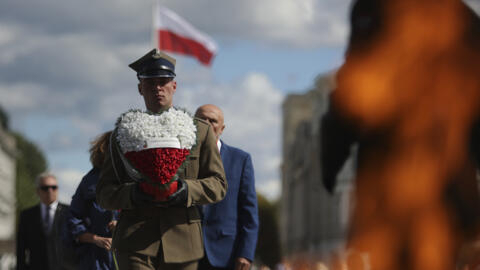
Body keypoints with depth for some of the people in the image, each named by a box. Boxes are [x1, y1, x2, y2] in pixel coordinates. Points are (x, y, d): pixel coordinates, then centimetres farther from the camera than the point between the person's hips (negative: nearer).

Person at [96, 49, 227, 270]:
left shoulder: (200, 131, 12)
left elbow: (218, 185, 7)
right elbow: (104, 194, 8)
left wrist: (187, 191, -15)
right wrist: (133, 194, -15)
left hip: (182, 244, 2)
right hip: (135, 243, -2)